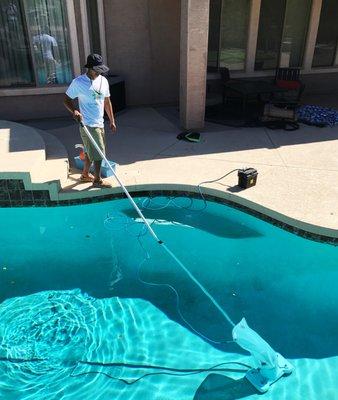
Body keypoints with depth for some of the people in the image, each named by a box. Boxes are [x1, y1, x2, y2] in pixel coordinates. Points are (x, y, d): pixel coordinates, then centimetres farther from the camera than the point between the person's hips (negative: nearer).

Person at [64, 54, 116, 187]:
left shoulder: (103, 81, 6)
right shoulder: (78, 82, -13)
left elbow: (107, 101, 14)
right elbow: (67, 99, -5)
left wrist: (112, 120, 14)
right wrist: (74, 111, -25)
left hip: (100, 124, 7)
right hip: (88, 125, -7)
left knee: (90, 151, 18)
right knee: (98, 153, -3)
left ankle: (85, 174, 36)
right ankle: (97, 180, 13)